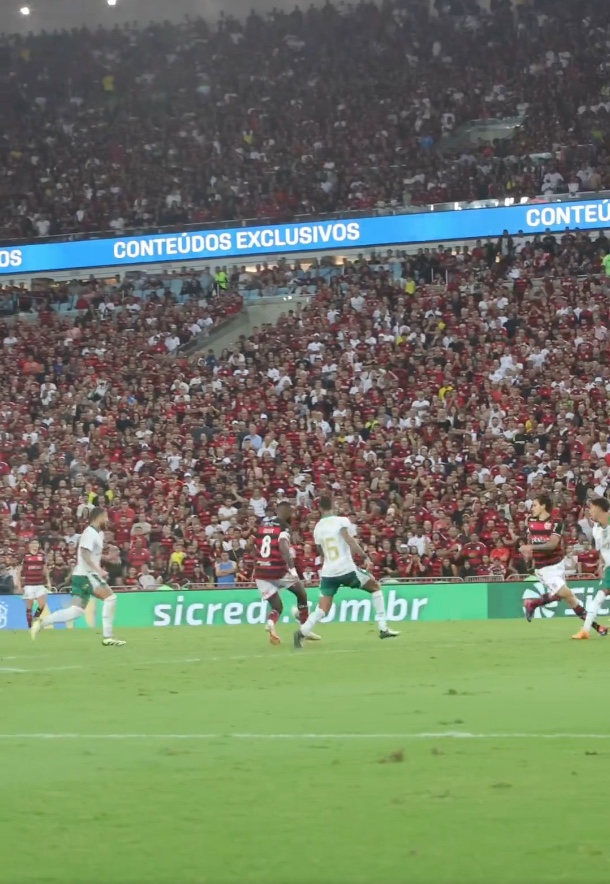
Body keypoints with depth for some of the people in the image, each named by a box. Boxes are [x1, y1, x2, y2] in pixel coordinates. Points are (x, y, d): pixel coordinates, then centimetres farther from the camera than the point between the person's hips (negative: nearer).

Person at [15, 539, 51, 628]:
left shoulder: (42, 555, 8)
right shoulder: (24, 556, -3)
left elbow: (45, 570, 18)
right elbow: (18, 571, 1)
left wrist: (48, 582, 11)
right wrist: (19, 585, -4)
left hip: (40, 584, 3)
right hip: (28, 585, -3)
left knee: (42, 604, -9)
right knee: (29, 606, 0)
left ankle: (35, 620, 11)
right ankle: (30, 626, 5)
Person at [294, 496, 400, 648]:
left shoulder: (318, 527, 12)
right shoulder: (342, 521, -2)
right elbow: (349, 540, -20)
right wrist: (365, 557, -21)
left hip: (328, 572, 4)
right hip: (346, 569, -4)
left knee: (322, 609, 5)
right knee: (375, 587, 18)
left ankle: (302, 632, -23)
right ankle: (383, 628, 11)